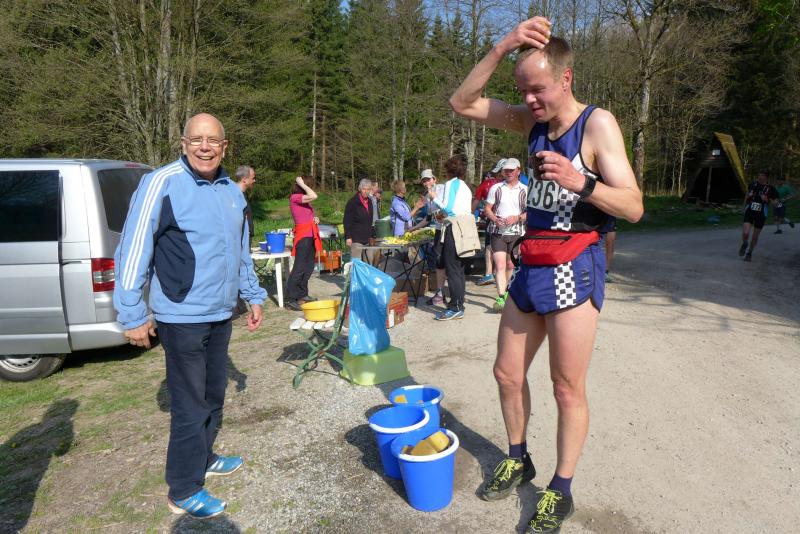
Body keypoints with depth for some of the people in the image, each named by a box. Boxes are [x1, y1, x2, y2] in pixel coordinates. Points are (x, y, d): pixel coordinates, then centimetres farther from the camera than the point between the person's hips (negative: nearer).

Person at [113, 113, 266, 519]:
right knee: (191, 406, 2)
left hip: (220, 315, 7)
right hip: (182, 318, -7)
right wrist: (132, 315, -12)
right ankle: (184, 492, 19)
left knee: (214, 394, 19)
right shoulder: (162, 183, -13)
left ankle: (203, 458, 40)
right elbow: (133, 250, -13)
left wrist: (254, 296, 20)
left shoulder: (231, 190, 9)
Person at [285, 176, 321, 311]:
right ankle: (290, 300, -9)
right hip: (303, 235, -9)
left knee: (309, 267, 14)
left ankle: (302, 295, 24)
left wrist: (315, 219, 6)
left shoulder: (304, 200, 15)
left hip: (311, 235, 9)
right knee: (299, 268, -11)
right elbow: (314, 196, -26)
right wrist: (301, 184, -14)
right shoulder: (295, 197, -10)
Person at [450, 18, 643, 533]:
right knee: (508, 374, 13)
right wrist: (502, 47, -7)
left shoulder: (597, 124, -9)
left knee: (568, 388, 3)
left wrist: (580, 181, -30)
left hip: (572, 268, -6)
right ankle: (518, 460, 35)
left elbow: (633, 206, -13)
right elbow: (463, 103, 4)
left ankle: (561, 491, 22)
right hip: (531, 266, 6)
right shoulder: (533, 120, 8)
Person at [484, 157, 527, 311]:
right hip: (498, 232, -1)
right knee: (500, 265, -13)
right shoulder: (496, 188, 5)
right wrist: (495, 219, -14)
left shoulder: (525, 190, 4)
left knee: (510, 265, 13)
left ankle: (504, 289, 36)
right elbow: (488, 209, 6)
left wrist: (518, 218, -14)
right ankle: (501, 297, -17)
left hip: (516, 233, 1)